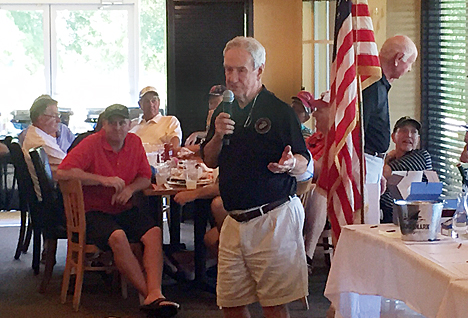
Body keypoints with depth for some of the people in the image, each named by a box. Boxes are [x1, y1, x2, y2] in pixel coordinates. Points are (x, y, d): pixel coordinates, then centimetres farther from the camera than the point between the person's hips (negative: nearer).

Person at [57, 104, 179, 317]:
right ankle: (149, 294, -28)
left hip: (124, 210, 5)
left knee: (154, 232, -21)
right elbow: (63, 172, -20)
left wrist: (130, 188, -12)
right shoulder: (91, 144, -8)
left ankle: (155, 294, -34)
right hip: (94, 211, -5)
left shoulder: (134, 142, 8)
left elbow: (145, 178, 13)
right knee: (118, 237, -33)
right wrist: (103, 180, -23)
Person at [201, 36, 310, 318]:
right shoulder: (224, 112, 13)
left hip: (273, 218, -6)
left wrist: (290, 164, -27)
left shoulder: (280, 111, -5)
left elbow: (304, 164, -4)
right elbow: (209, 161, 16)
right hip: (235, 220, 6)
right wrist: (218, 136, -3)